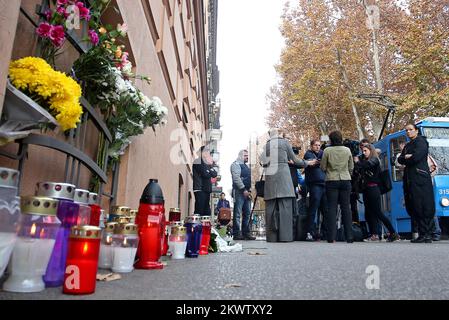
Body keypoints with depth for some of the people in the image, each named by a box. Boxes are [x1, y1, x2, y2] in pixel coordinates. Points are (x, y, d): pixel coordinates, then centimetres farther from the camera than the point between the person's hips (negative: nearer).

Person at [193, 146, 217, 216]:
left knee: (207, 211, 7)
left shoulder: (207, 164, 20)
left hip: (207, 189, 8)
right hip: (200, 189, -8)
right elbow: (205, 174, -16)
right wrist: (211, 171, 4)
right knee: (199, 210, -11)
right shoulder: (198, 162, -5)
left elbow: (215, 174, 10)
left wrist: (211, 166, -4)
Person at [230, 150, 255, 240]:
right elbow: (236, 178, -12)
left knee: (247, 213, 6)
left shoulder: (246, 166, 25)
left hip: (247, 192, 8)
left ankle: (246, 233, 10)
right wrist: (243, 189, -16)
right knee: (238, 213, -7)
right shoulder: (236, 164, -1)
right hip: (239, 191, -8)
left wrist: (249, 190, 10)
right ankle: (236, 234, -6)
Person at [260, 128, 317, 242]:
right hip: (282, 175, -3)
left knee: (271, 207, 3)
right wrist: (307, 163, 28)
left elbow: (263, 162, 13)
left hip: (269, 177, 4)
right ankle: (285, 236, -8)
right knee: (285, 206, -4)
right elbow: (294, 160, 11)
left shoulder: (266, 145, 16)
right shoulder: (284, 142, 7)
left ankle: (271, 237, 3)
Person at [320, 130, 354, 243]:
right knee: (346, 207, 5)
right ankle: (349, 236, 6)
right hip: (345, 180, 2)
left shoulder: (327, 150, -5)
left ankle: (331, 237, -1)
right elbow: (351, 167, 9)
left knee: (332, 208, 0)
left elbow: (322, 167, -1)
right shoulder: (347, 150, 4)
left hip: (331, 180, -2)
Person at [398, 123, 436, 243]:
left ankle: (426, 234, -5)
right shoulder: (407, 145, 24)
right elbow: (400, 159, 13)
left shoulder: (421, 141, 0)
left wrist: (405, 159, 4)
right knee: (412, 207, 5)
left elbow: (416, 157, -13)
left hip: (420, 178, -8)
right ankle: (423, 233, 10)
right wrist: (406, 157, -7)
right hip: (409, 179, 8)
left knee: (424, 207, -8)